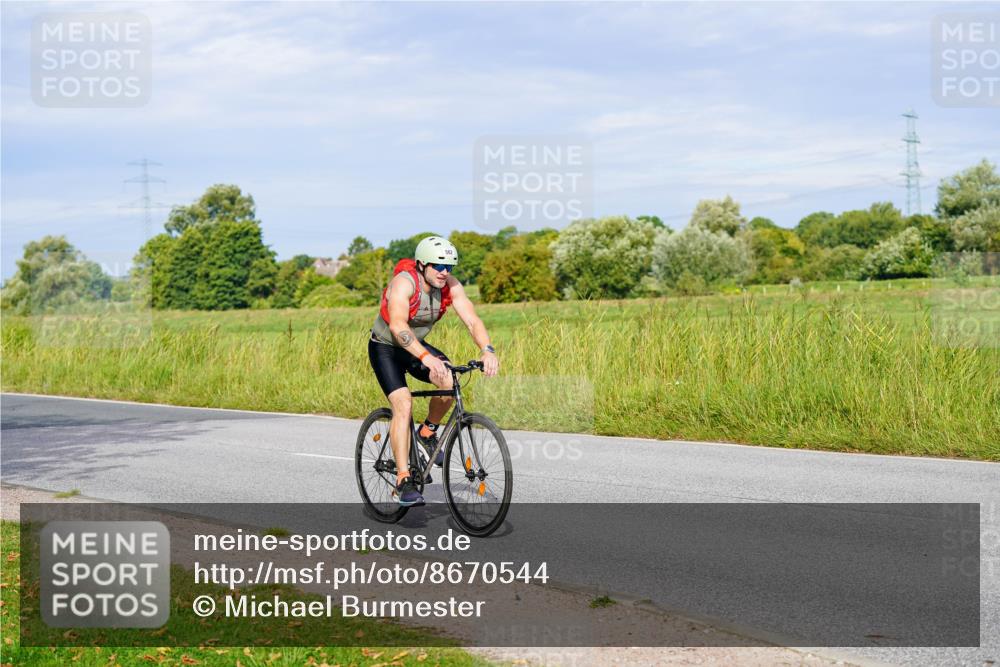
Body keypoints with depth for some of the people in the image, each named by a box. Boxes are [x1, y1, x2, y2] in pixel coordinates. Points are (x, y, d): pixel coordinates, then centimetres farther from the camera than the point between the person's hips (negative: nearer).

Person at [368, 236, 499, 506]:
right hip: (385, 348, -5)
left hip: (416, 346, 5)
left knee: (450, 381, -22)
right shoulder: (404, 282, -30)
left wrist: (488, 350, -41)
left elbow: (472, 319, -22)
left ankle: (428, 433, 5)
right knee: (403, 405, -23)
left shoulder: (450, 286, -14)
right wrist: (426, 358, -56)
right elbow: (398, 326, -44)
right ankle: (403, 481, -19)